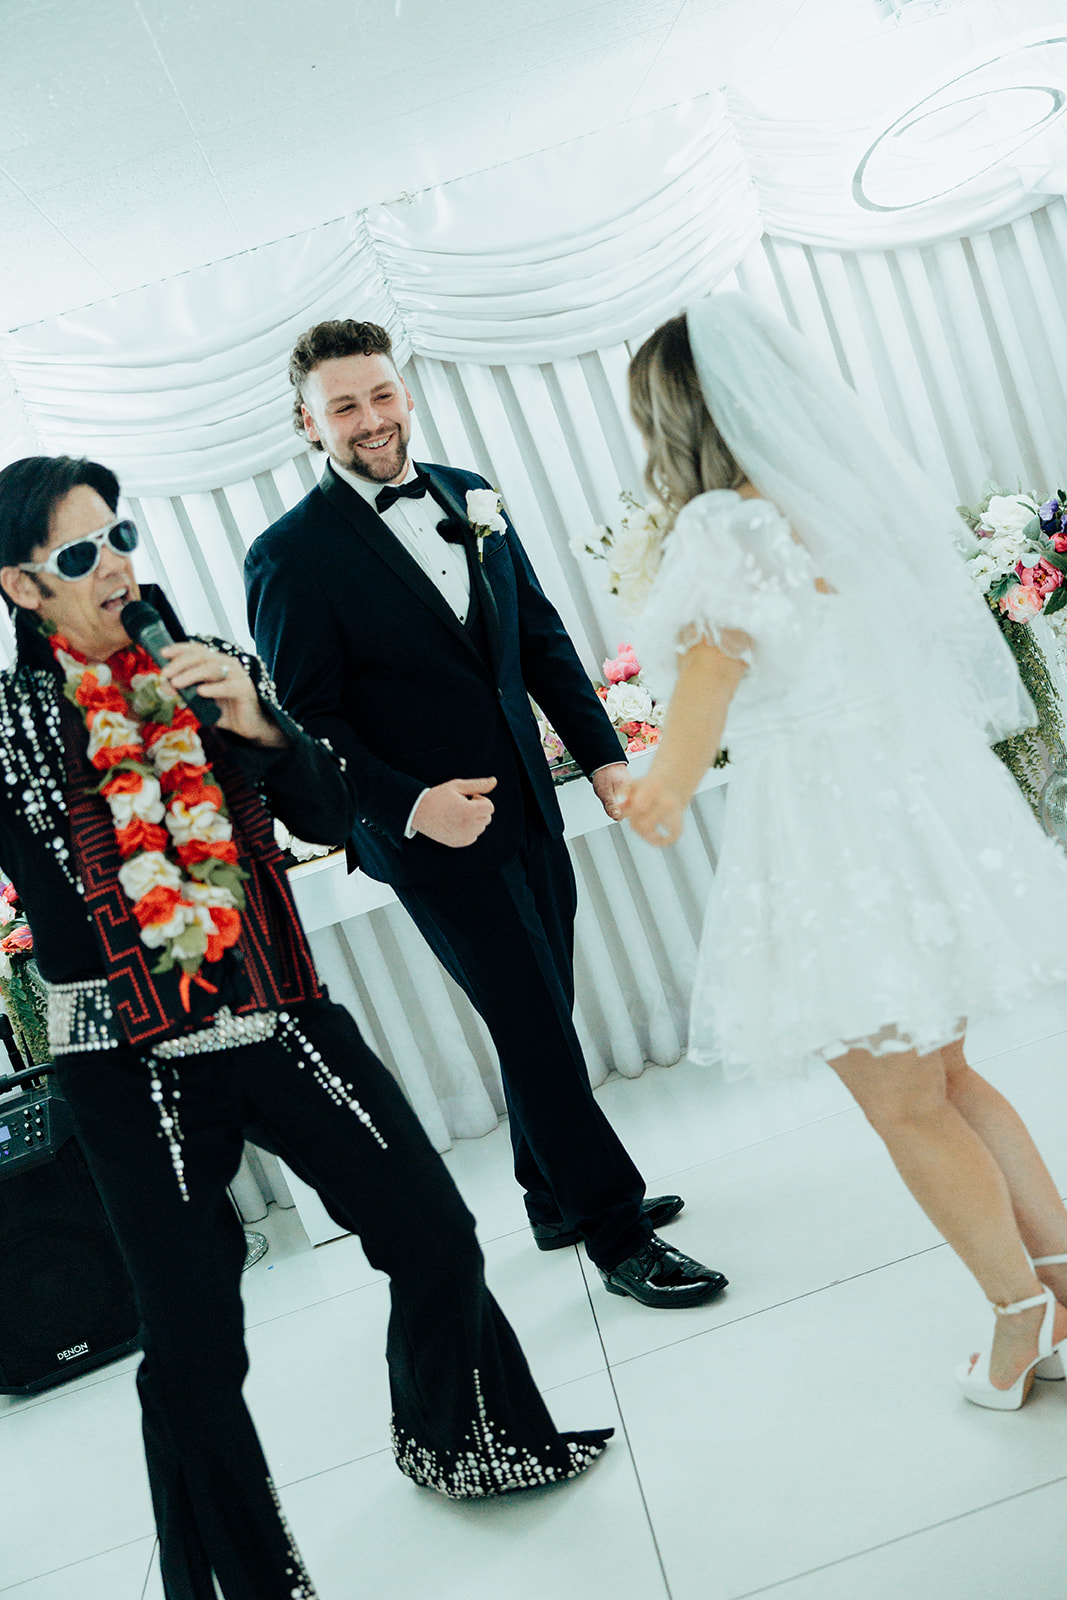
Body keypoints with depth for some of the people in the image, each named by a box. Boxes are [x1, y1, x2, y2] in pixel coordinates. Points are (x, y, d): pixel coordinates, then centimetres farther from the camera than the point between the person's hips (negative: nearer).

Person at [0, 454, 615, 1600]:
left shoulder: (212, 668, 6)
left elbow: (329, 817, 2)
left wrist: (258, 724, -12)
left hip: (281, 1017, 3)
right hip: (134, 1064, -3)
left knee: (437, 1237, 11)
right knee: (193, 1344, 6)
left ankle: (453, 1439, 42)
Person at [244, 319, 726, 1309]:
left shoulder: (467, 495, 8)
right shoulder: (291, 556, -11)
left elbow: (541, 636, 12)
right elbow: (308, 721, -11)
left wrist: (602, 752, 5)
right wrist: (410, 807, -24)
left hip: (526, 807, 7)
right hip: (436, 835, -6)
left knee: (541, 1017, 18)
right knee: (536, 1030, 1)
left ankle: (558, 1199, 40)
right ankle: (617, 1235, 20)